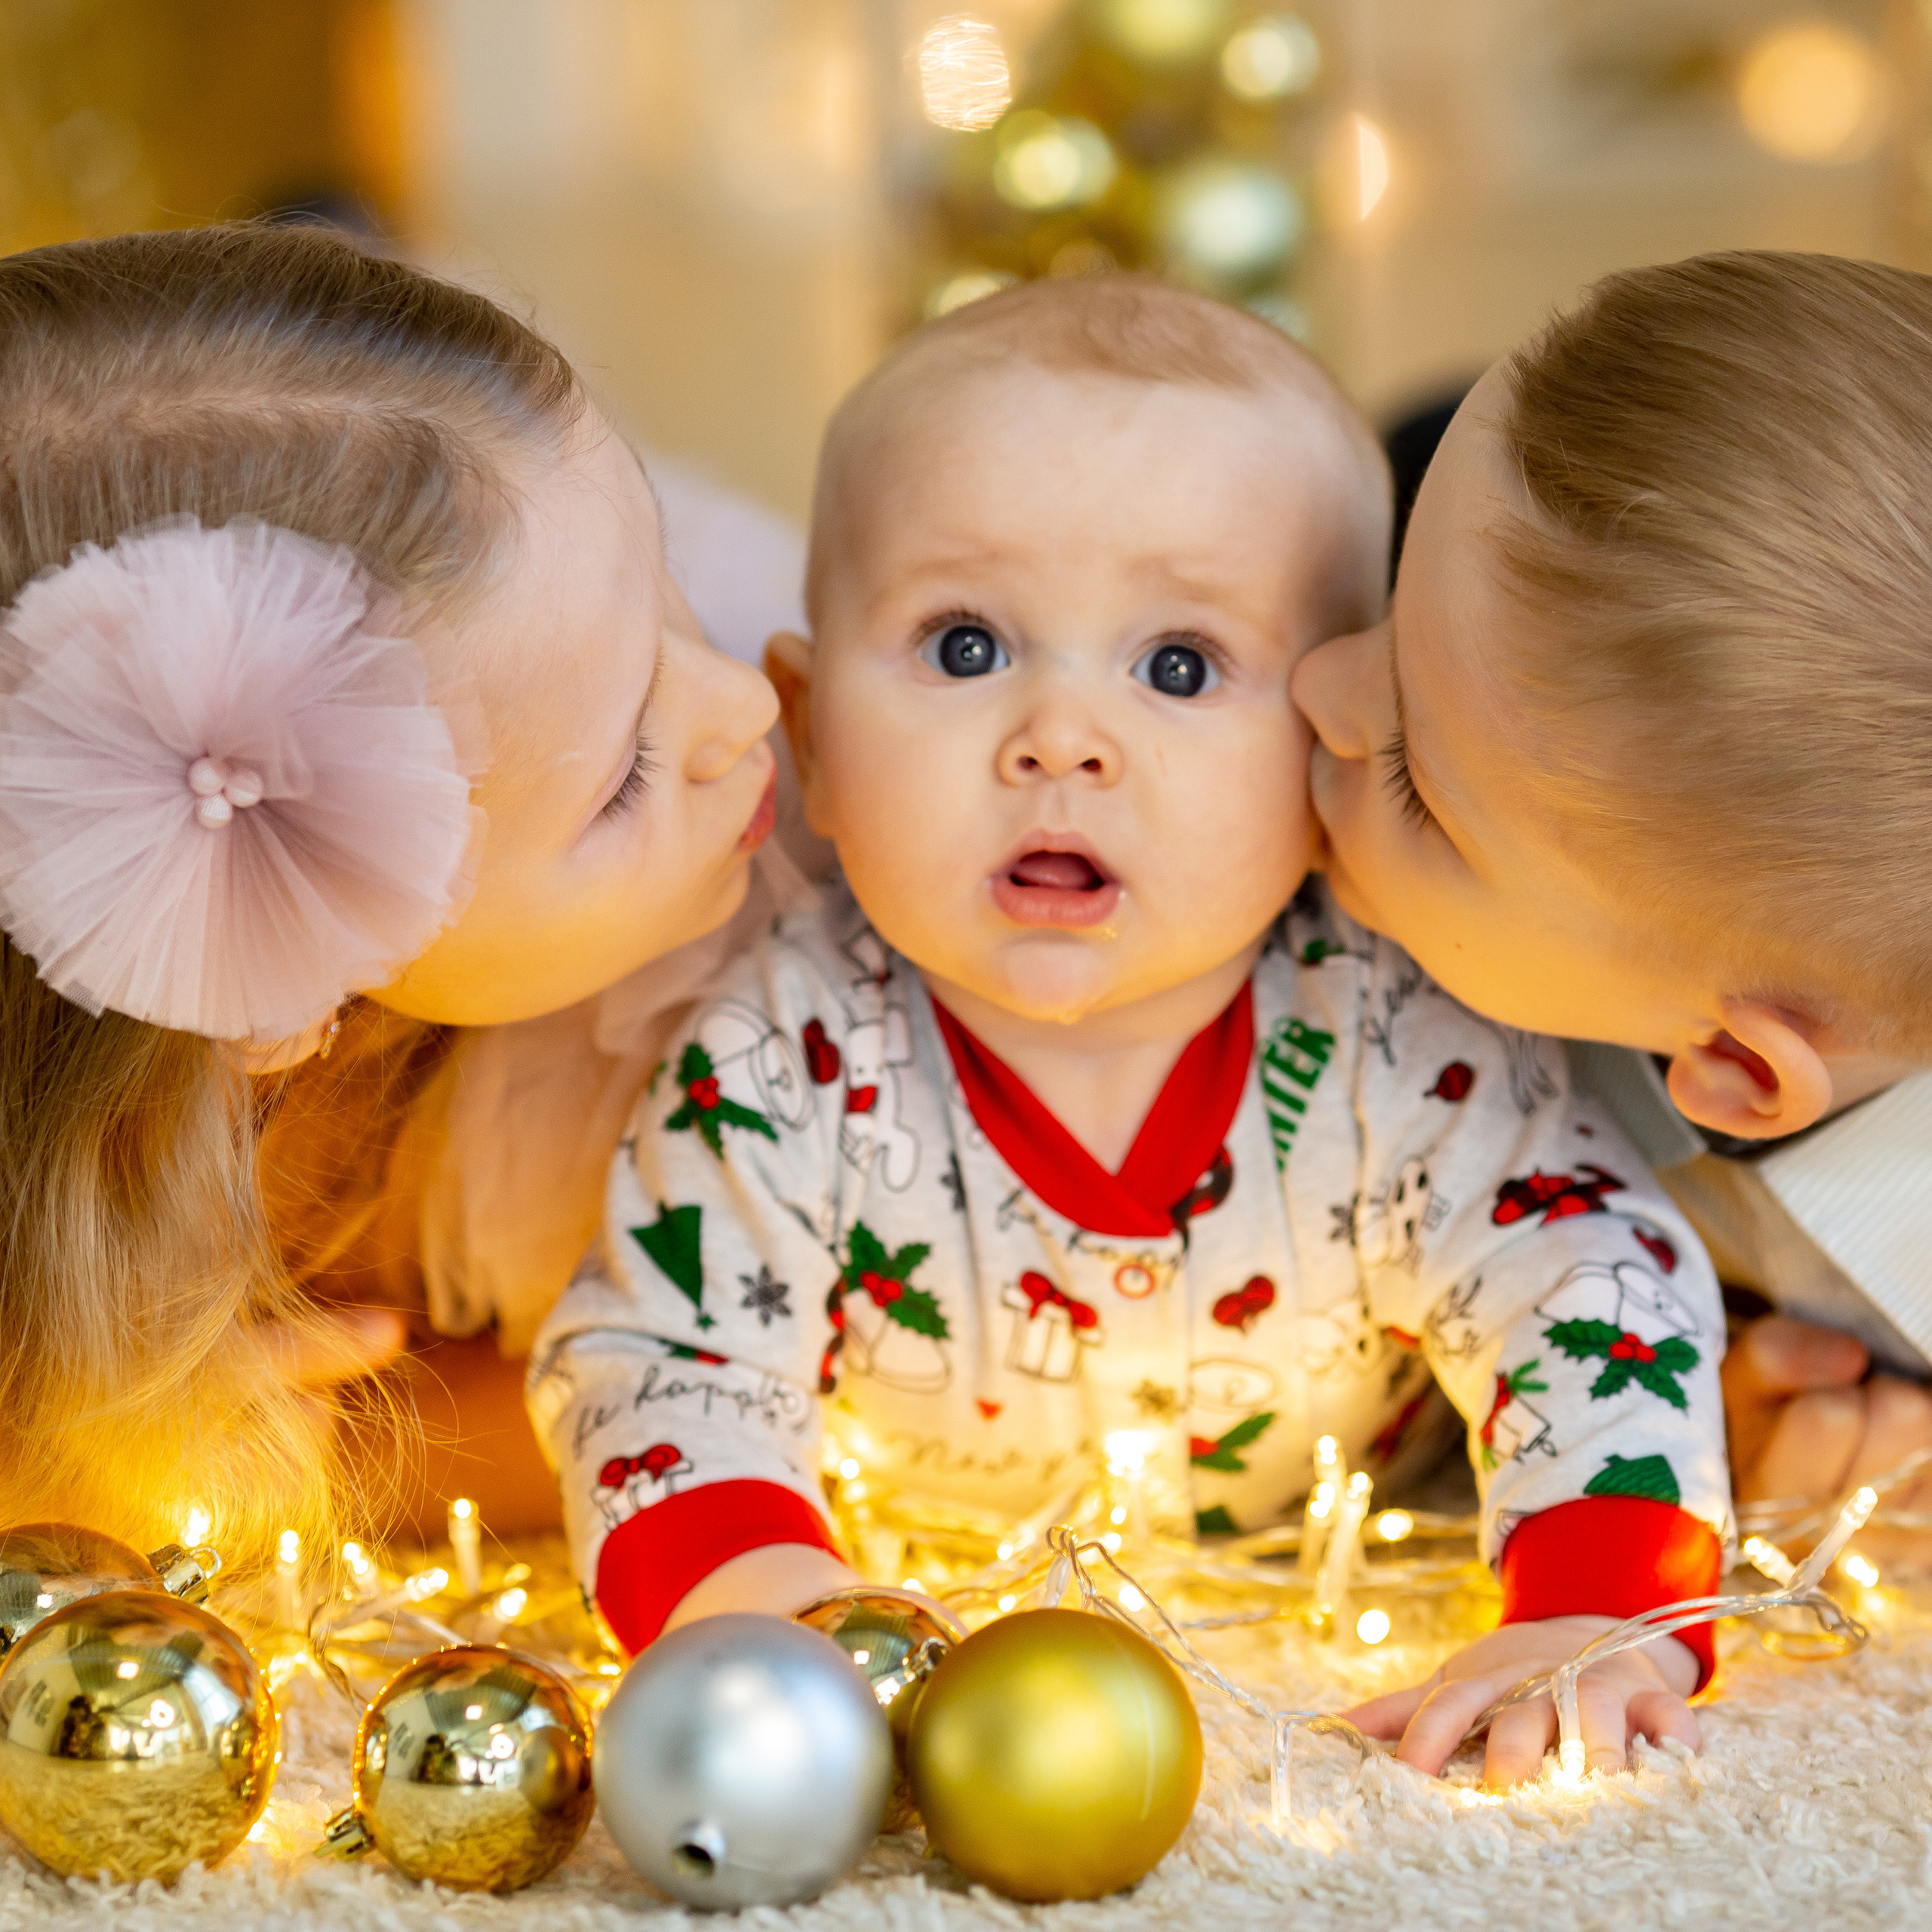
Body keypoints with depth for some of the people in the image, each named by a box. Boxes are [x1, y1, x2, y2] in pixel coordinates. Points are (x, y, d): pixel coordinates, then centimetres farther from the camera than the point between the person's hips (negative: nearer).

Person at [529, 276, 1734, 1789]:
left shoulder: (1395, 1055, -29)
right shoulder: (788, 1068, -30)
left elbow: (1599, 1292, -24)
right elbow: (661, 1368, -26)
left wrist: (1599, 1614, -42)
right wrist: (756, 1593, -48)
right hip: (919, 1597, 1)